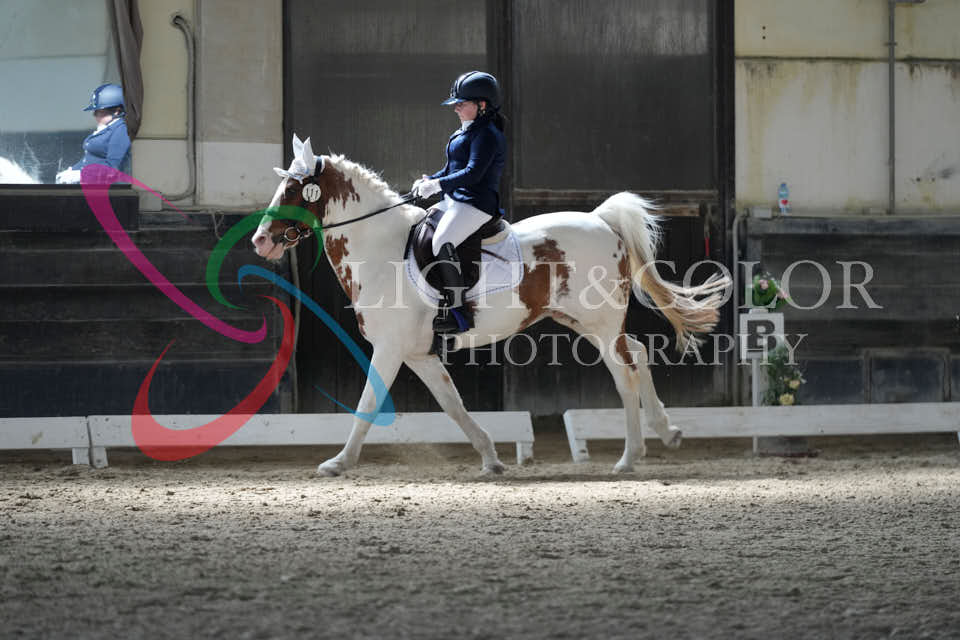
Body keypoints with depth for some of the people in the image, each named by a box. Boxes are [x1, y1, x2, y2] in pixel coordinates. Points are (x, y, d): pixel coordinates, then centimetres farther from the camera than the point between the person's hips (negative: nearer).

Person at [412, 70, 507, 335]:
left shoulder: (486, 135, -13)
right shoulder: (466, 132, 20)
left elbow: (473, 173, -24)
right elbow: (451, 170, 26)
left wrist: (438, 185, -25)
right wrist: (428, 181, 8)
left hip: (476, 204, -11)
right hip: (454, 201, 11)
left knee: (442, 242, -29)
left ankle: (456, 310, -28)